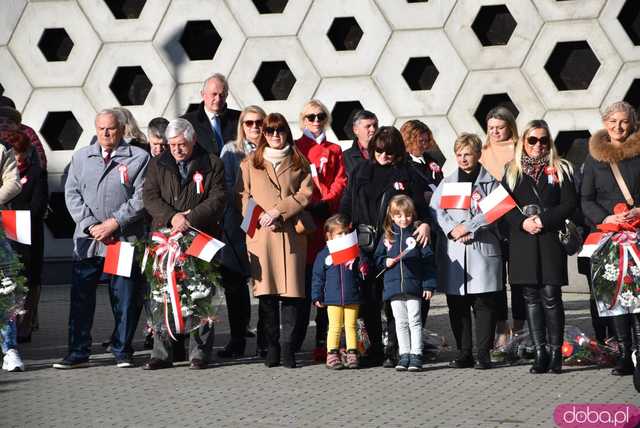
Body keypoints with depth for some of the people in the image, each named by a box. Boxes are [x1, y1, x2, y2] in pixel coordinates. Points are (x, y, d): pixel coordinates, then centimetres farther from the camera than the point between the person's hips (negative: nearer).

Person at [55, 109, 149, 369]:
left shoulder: (139, 158, 4)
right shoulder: (81, 157, 14)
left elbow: (141, 197, -4)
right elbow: (72, 194, 7)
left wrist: (115, 223, -12)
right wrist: (91, 225, -6)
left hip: (125, 240, -3)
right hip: (87, 240, 3)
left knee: (125, 299, 1)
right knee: (81, 297, 1)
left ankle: (122, 351, 13)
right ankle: (78, 353, 6)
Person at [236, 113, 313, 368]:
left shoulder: (299, 162, 13)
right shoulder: (250, 163, 13)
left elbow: (305, 193, 3)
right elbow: (243, 196, 8)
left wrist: (278, 210, -9)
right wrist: (260, 218, -7)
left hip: (291, 232, 0)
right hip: (261, 233, 0)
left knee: (291, 289, -6)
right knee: (266, 292, -3)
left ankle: (288, 346, -2)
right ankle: (272, 346, 3)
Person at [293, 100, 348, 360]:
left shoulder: (334, 150, 18)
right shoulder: (293, 149, 11)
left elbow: (341, 182, 8)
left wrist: (325, 202, -9)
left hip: (328, 219, 2)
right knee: (302, 282, -7)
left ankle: (323, 342, 1)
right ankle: (294, 341, -3)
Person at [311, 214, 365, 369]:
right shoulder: (324, 254, 1)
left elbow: (361, 274, 11)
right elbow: (318, 277, 5)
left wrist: (363, 269, -13)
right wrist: (317, 297, 1)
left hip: (352, 298, 1)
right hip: (333, 299, -1)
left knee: (351, 326, 6)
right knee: (334, 327, 1)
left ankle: (352, 353, 11)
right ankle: (332, 354, 7)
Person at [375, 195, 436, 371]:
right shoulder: (387, 237, 8)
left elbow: (428, 261, -2)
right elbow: (377, 258, 17)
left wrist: (429, 285, -6)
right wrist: (385, 262, -5)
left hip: (414, 286, -3)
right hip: (393, 287, 3)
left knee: (414, 321, -1)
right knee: (400, 323, 9)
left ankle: (416, 355, 2)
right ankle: (404, 355, 15)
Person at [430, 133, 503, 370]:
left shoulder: (489, 182, 5)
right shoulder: (447, 182, 15)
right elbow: (435, 209, 4)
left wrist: (468, 227, -12)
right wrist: (452, 230, -10)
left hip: (483, 250, -3)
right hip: (453, 252, 3)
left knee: (484, 304, -2)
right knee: (457, 306, 5)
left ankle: (483, 354, 3)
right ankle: (464, 353, 12)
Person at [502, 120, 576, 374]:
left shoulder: (560, 170, 9)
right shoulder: (512, 172, 12)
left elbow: (569, 204, 1)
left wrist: (544, 220, -11)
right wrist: (522, 222, -11)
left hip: (551, 240, -2)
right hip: (523, 242, 2)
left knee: (551, 296, -6)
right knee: (531, 298, 1)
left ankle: (555, 353, -1)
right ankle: (539, 353, 3)